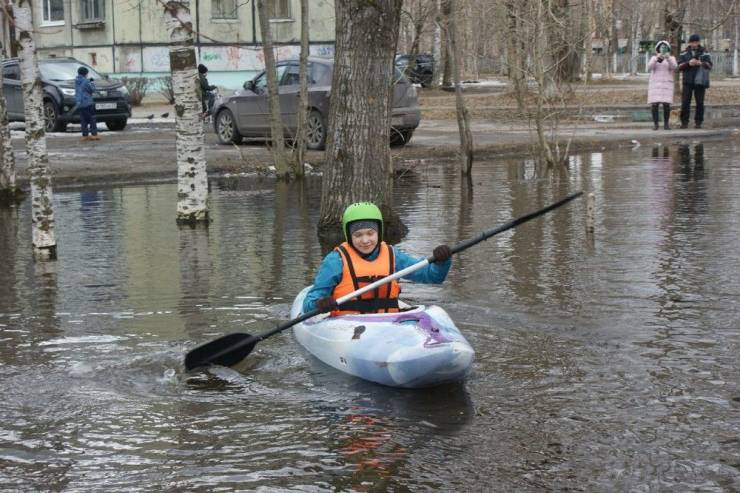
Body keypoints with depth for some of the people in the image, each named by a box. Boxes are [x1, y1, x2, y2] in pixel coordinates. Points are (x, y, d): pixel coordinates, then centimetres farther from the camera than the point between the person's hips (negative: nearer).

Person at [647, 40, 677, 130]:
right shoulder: (654, 58, 8)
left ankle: (666, 124, 2)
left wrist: (668, 58, -29)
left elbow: (674, 67, -13)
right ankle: (655, 124, 0)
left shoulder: (672, 58, 7)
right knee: (655, 104, -8)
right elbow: (649, 68, -10)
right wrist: (657, 58, -23)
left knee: (666, 104, -9)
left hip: (666, 84, 0)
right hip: (655, 84, 0)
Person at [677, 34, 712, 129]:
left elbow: (710, 66, -3)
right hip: (688, 82, 1)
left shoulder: (705, 53, 4)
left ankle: (698, 122, 8)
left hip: (700, 81, -1)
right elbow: (679, 66, 3)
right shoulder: (685, 53, 8)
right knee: (685, 103, -4)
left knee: (700, 103, 2)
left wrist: (701, 63, -23)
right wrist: (688, 63, -16)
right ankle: (684, 122, 0)